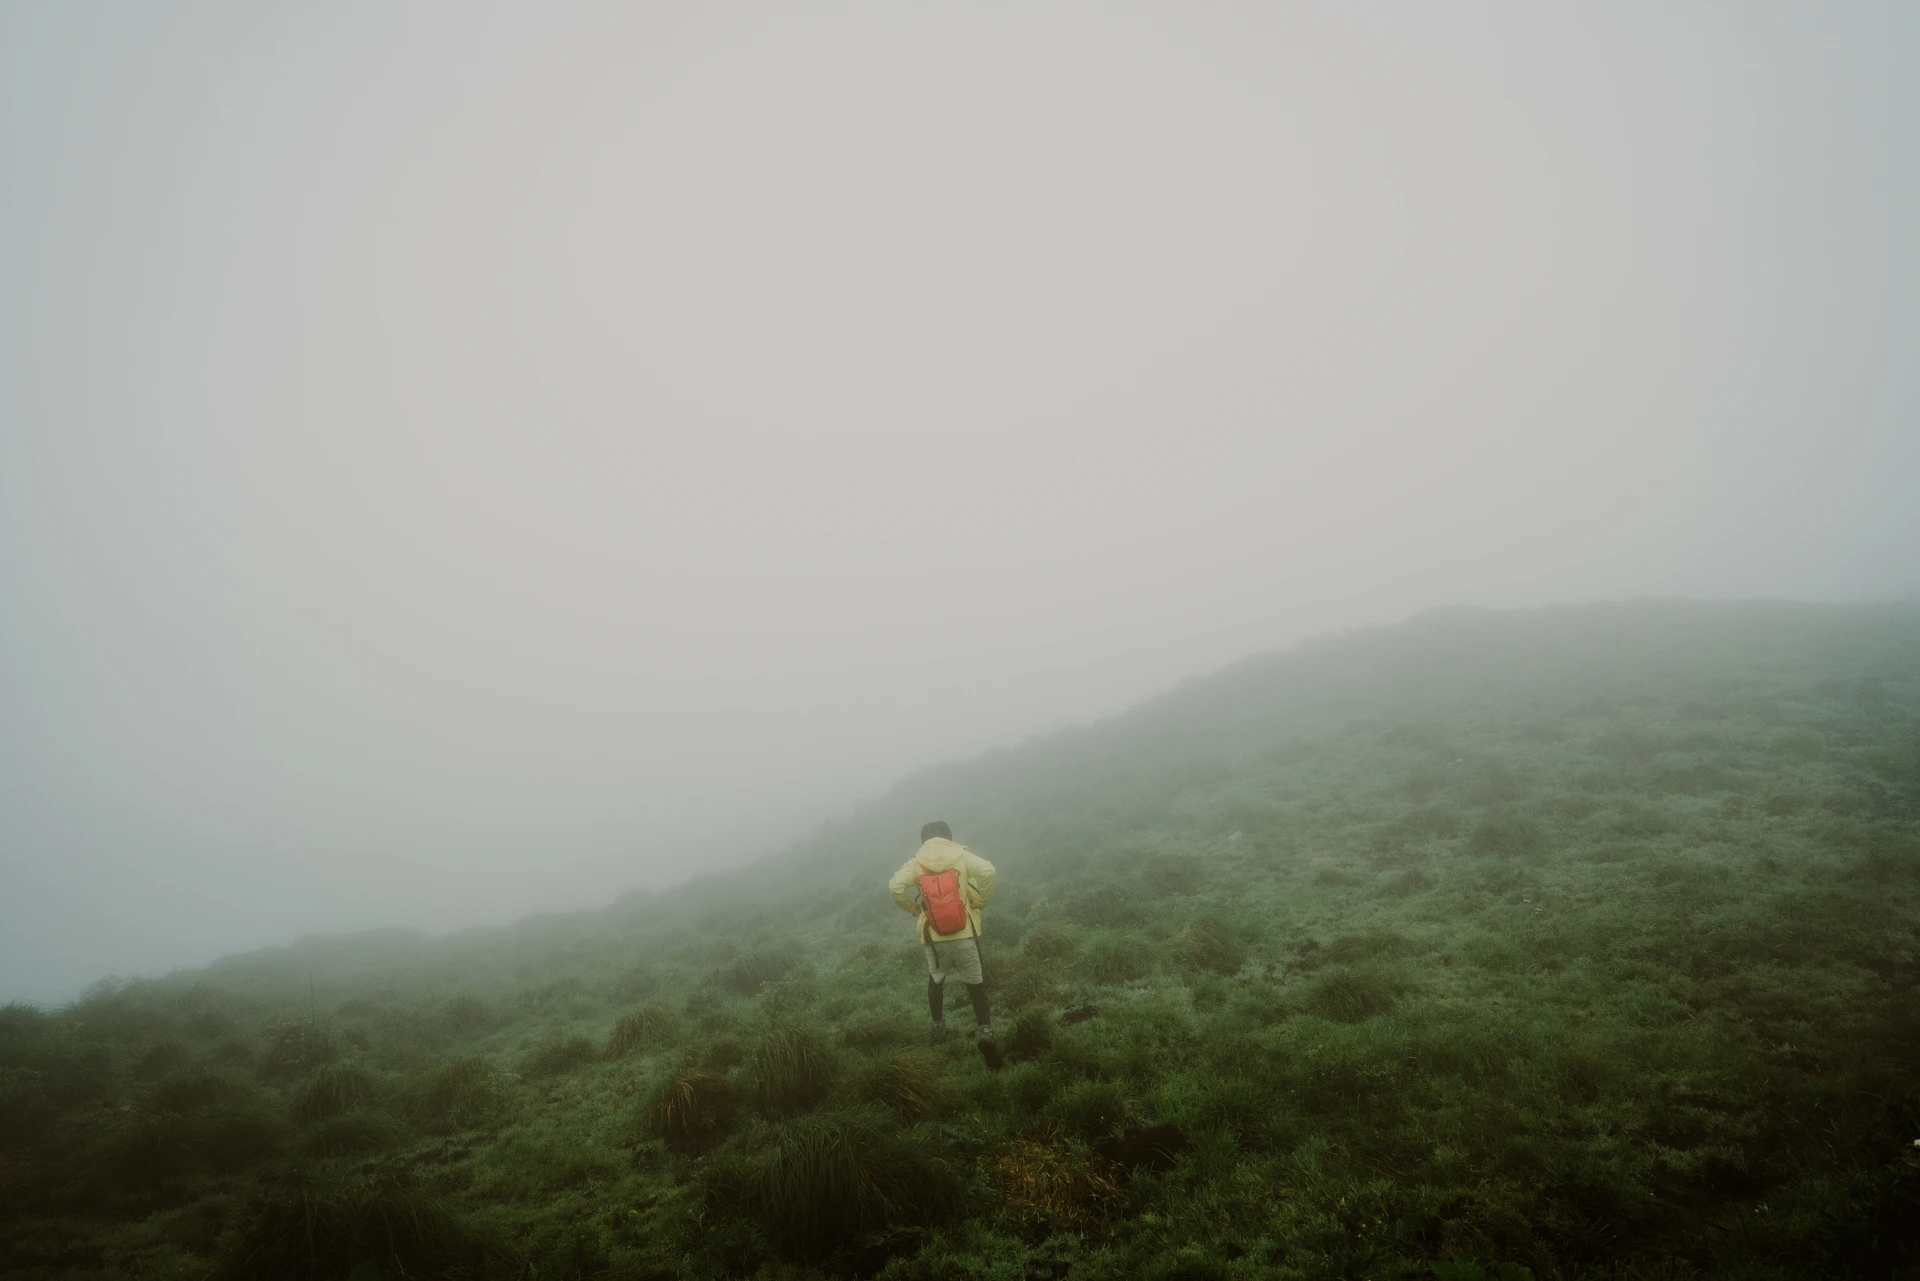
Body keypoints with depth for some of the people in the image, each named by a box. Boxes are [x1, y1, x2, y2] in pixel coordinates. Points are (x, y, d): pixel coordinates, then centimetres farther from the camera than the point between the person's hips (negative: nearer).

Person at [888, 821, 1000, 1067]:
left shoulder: (916, 862, 2)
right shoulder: (961, 855, 0)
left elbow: (895, 886, -12)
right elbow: (987, 871, -16)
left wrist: (913, 908, 3)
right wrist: (980, 902, -3)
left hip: (933, 936, 1)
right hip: (964, 933, -1)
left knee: (935, 980, 26)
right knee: (975, 983, 10)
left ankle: (938, 1027, 36)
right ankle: (985, 1031, -6)